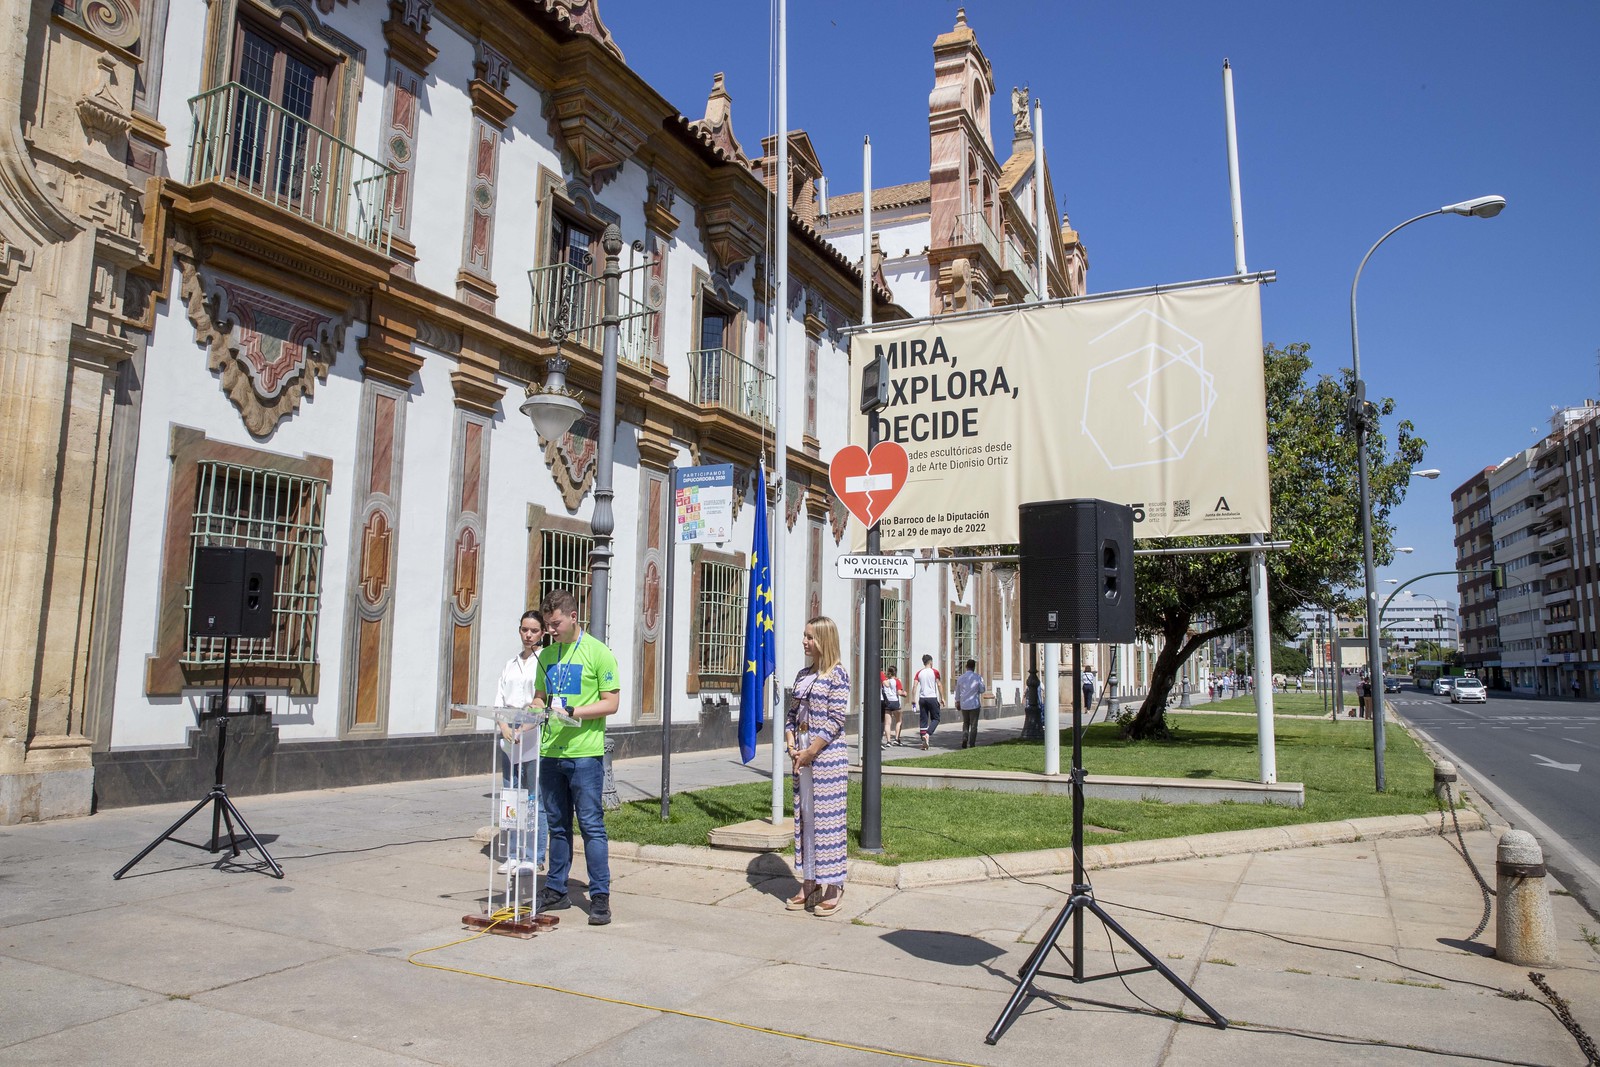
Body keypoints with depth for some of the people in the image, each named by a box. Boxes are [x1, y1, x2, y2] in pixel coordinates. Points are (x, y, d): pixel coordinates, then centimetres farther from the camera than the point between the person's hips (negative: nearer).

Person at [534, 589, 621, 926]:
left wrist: (572, 711, -18)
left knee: (591, 826, -3)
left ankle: (600, 897, 3)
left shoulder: (598, 652, -5)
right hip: (550, 753, 6)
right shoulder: (547, 655, 13)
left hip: (585, 754, -6)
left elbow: (611, 703, -8)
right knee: (558, 826, 14)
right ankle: (556, 890, 24)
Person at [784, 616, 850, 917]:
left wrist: (810, 752, -15)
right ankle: (809, 885, 20)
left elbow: (835, 720, -14)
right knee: (805, 818, 11)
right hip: (803, 756, 7)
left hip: (828, 755, -7)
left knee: (828, 818, -2)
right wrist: (791, 745, -1)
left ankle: (833, 888, 8)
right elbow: (792, 713, 15)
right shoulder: (803, 675, 13)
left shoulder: (838, 675, -9)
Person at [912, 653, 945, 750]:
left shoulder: (919, 673, 7)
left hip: (922, 698, 3)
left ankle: (923, 741, 5)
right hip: (932, 698, -3)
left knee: (923, 720, 7)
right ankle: (927, 734, -15)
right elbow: (939, 685, -5)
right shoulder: (934, 671, -2)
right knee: (935, 719, 8)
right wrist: (942, 698, 1)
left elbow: (914, 686, -1)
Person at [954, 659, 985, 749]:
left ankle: (964, 739, -4)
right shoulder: (978, 677, -9)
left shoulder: (960, 678, -1)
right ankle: (972, 744, 4)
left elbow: (957, 691, 9)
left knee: (965, 724, 17)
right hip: (974, 704, -3)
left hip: (964, 704, 3)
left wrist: (957, 702, 23)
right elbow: (982, 690, -1)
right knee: (973, 725, 6)